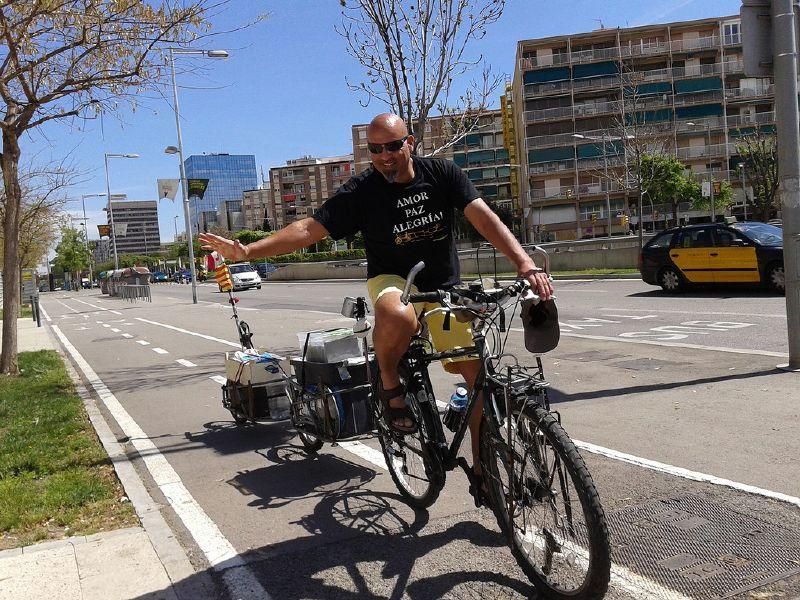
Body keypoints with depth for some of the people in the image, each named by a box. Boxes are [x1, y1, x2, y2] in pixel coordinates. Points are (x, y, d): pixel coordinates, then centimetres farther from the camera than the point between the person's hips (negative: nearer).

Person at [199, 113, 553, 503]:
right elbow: (309, 229, -15)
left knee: (479, 371, -8)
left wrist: (525, 264, -30)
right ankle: (389, 384, -9)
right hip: (393, 280, -2)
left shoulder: (441, 173, -7)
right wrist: (246, 251, -25)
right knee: (398, 316, -41)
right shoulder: (361, 191, -11)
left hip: (443, 288, 3)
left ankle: (482, 468, 10)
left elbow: (484, 218, -16)